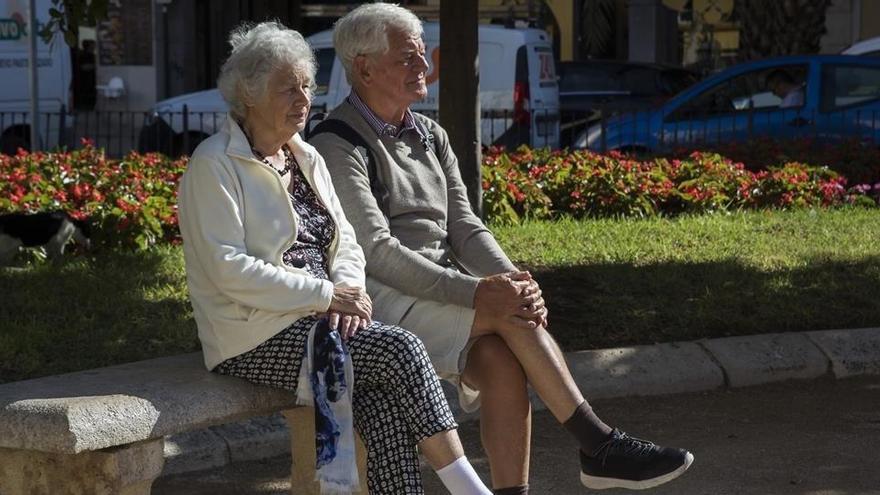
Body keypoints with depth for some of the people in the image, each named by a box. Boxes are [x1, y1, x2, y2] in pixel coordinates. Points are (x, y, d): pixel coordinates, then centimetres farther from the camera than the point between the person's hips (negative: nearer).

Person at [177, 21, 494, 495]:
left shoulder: (306, 159, 16)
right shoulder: (214, 166, -8)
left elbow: (345, 242, 16)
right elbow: (229, 269, -18)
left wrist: (348, 290, -8)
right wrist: (326, 294, -18)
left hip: (314, 318, 7)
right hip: (255, 335, -7)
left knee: (385, 401, -22)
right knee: (401, 349, -22)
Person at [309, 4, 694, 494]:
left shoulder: (430, 136, 17)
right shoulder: (338, 145, -7)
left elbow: (464, 229, 11)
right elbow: (376, 251, -18)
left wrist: (512, 279, -11)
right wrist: (474, 292, -26)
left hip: (441, 290, 7)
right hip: (380, 301, -6)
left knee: (500, 358, -25)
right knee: (512, 316, -25)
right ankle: (600, 445, -18)